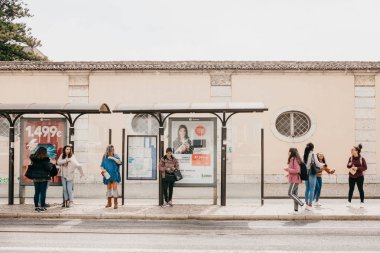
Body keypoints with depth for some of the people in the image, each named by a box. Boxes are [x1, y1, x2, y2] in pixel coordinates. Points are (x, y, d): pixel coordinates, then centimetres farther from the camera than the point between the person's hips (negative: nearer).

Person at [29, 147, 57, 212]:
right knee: (43, 192, 0)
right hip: (43, 178, -5)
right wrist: (51, 164, 5)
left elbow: (32, 167, 10)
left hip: (35, 178, 5)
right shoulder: (45, 159, -12)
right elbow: (48, 168, -13)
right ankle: (42, 206, 0)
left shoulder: (33, 159, 4)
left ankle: (36, 206, 11)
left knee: (37, 192, 10)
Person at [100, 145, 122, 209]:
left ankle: (115, 203, -9)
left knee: (114, 187, -11)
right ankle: (109, 203, 20)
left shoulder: (116, 156, -1)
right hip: (108, 175, 3)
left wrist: (113, 158, -23)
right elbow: (102, 166, 7)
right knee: (108, 188, 9)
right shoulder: (105, 158, 4)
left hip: (114, 175, -3)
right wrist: (103, 170, -13)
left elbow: (119, 162, -16)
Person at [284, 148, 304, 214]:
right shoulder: (292, 160, 15)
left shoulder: (294, 160, -16)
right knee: (295, 194, 8)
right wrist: (289, 174, 15)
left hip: (294, 180, -10)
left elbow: (297, 170, -22)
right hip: (294, 179, 10)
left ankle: (302, 204, -8)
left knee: (290, 193, -10)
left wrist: (288, 169, -15)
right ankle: (296, 210, 9)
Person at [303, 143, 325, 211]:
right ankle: (310, 205, -1)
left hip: (306, 172, 6)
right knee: (312, 189, 0)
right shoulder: (313, 154, -12)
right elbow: (317, 164, -9)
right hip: (312, 173, -6)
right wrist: (323, 164, 8)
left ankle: (307, 204, 18)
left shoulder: (304, 155, 3)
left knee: (307, 189, 14)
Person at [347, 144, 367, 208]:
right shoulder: (351, 158, 1)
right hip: (351, 176, 3)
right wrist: (349, 165, -15)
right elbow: (348, 166, 8)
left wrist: (357, 168, -21)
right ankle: (349, 202, 17)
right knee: (351, 189, 8)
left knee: (360, 189, 3)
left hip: (359, 176, -3)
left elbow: (365, 167, -9)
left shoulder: (361, 159, -10)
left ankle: (362, 202, 14)